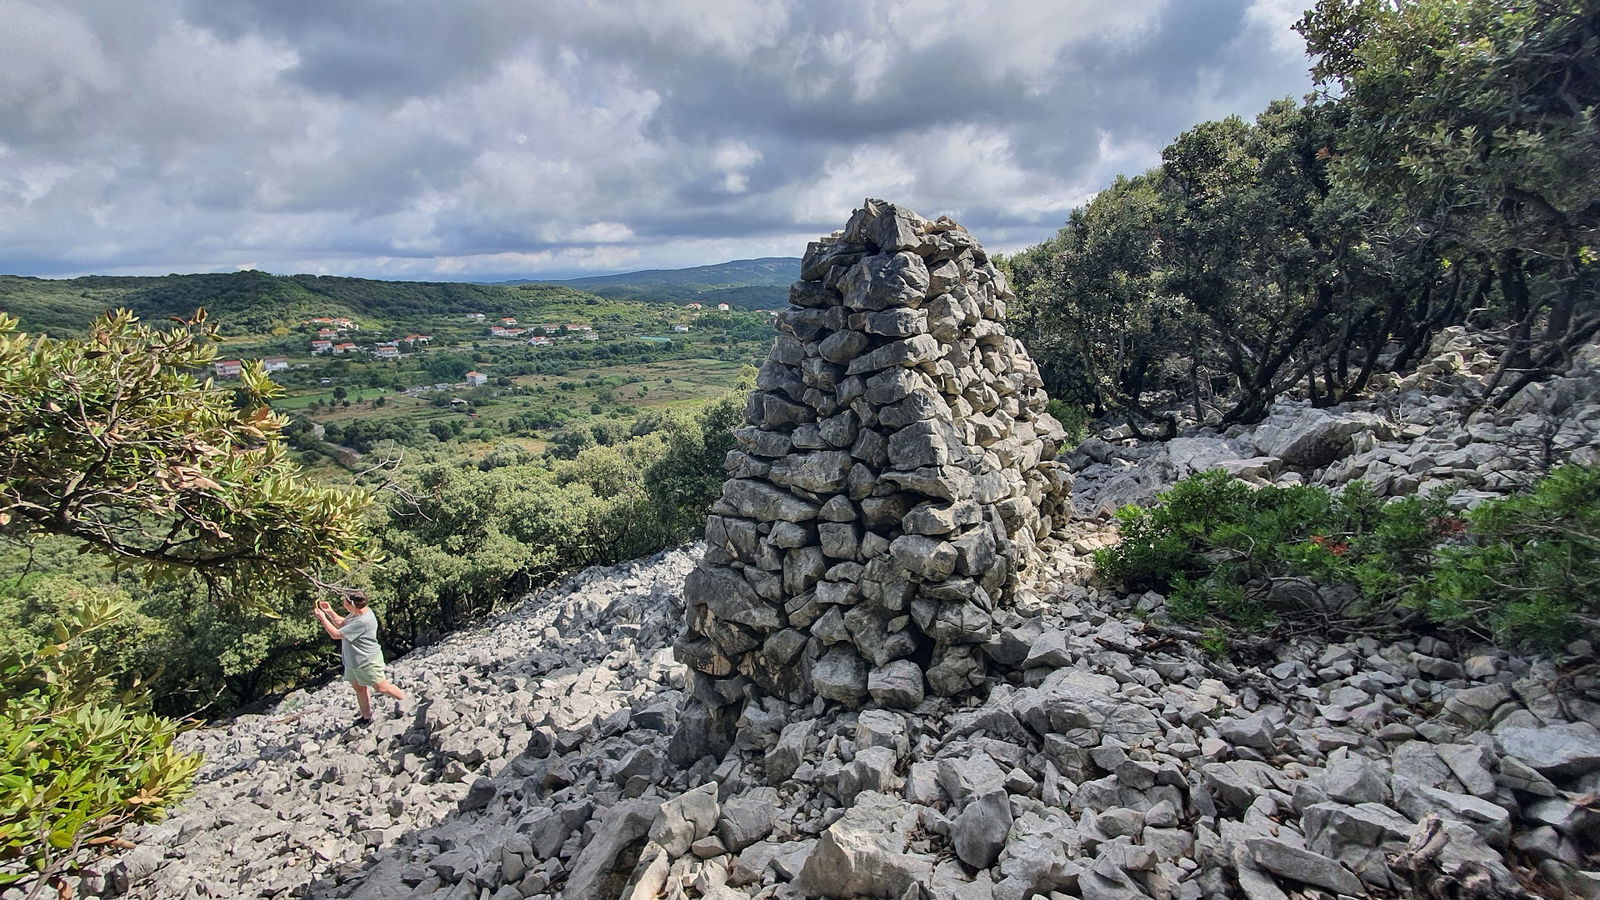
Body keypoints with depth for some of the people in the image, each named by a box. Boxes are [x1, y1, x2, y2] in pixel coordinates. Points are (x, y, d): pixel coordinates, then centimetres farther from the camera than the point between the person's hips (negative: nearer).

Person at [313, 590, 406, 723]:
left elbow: (336, 634, -25)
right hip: (353, 661, 10)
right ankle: (366, 717, 31)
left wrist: (322, 617, -17)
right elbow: (341, 623, 18)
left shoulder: (362, 622, -31)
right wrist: (329, 612, 3)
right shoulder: (357, 613, 0)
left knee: (381, 687, -3)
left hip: (367, 661, -10)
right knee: (359, 688, 17)